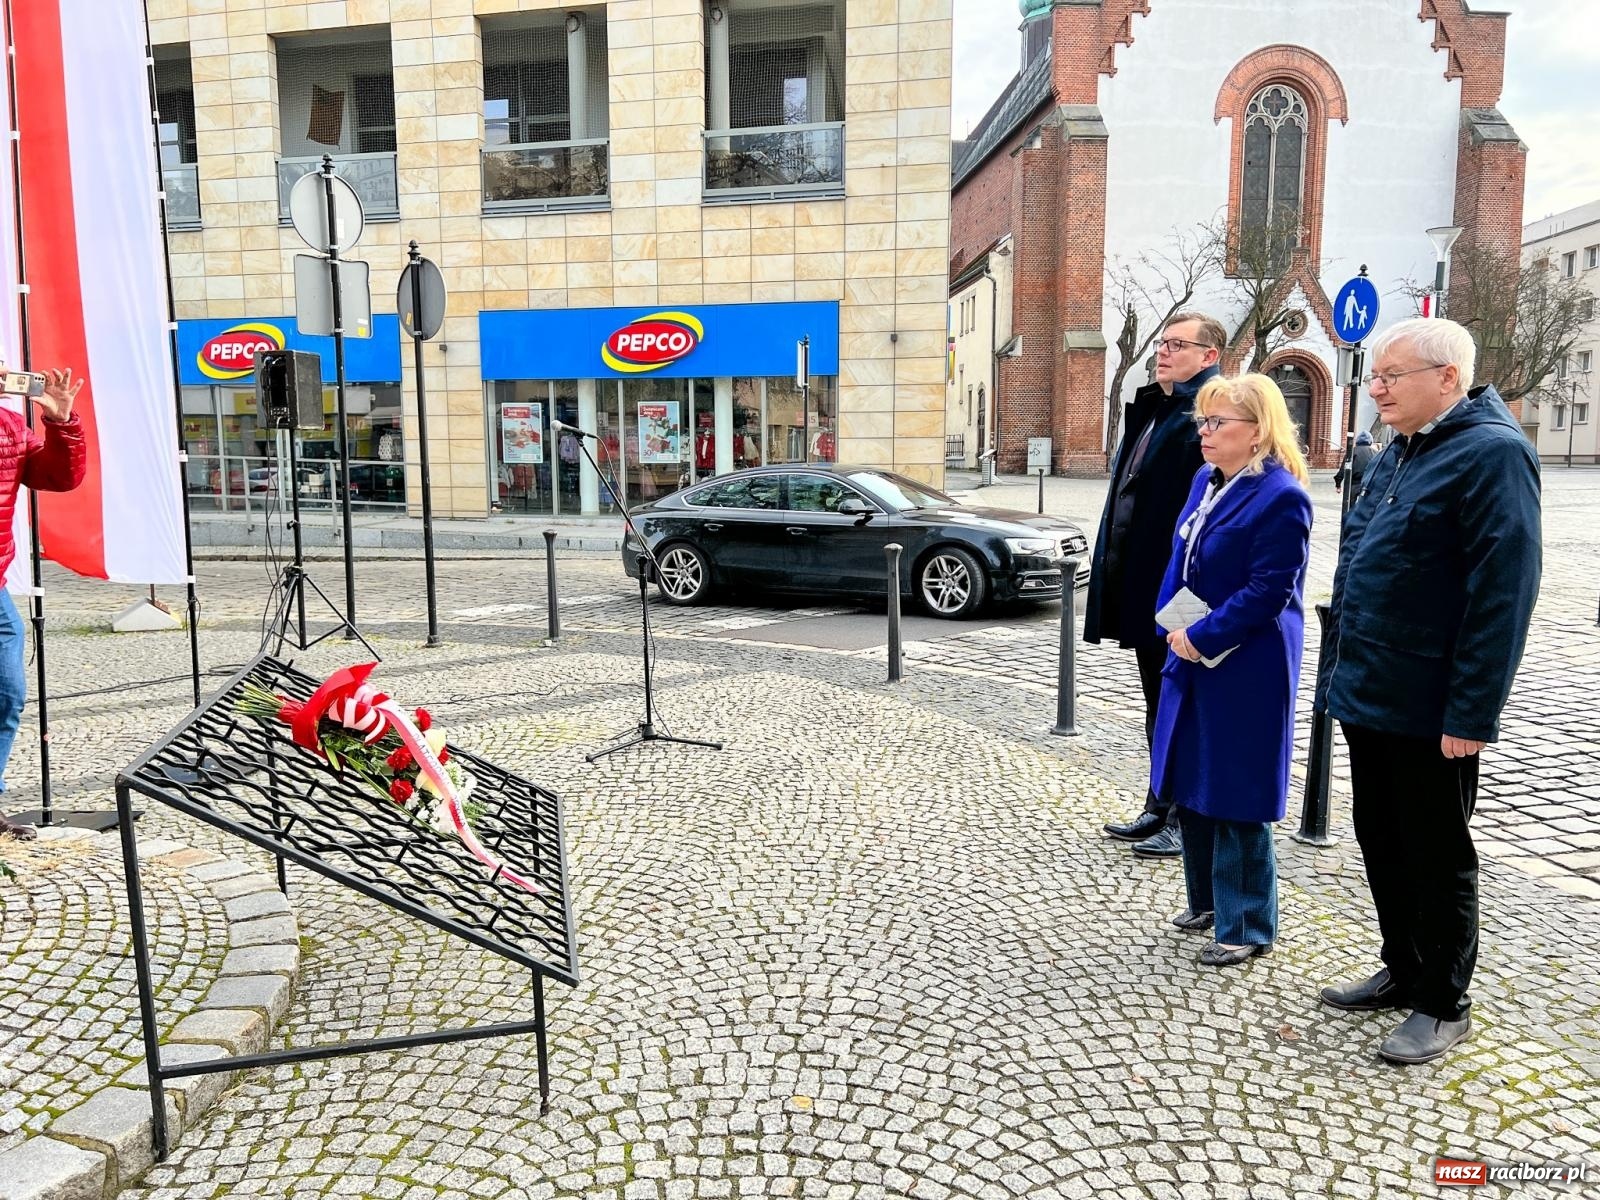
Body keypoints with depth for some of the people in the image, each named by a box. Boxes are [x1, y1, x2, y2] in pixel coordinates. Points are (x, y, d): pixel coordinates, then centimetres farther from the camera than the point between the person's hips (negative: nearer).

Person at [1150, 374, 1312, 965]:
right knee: (1190, 783, 17)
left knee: (1234, 797, 1)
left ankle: (1246, 926, 18)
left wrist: (1202, 639, -19)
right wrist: (1173, 630, 3)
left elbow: (1268, 590, -21)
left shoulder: (1280, 497, -17)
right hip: (1192, 659, 9)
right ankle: (1206, 900, 35)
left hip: (1245, 670, -9)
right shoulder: (1206, 480, 8)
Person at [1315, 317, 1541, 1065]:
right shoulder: (1399, 454, 13)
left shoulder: (1492, 454, -15)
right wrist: (1339, 674, 16)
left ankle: (1443, 1005, 23)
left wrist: (1472, 715, -21)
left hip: (1430, 714, -9)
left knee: (1437, 859, 7)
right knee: (1382, 846, 18)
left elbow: (1502, 591, -20)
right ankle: (1403, 973, 35)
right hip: (1368, 697, 9)